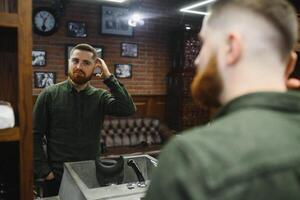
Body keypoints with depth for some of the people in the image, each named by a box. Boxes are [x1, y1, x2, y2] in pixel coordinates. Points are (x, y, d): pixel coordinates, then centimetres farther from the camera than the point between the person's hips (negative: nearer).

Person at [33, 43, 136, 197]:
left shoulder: (100, 96, -3)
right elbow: (35, 136, -4)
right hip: (57, 176, -1)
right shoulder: (49, 95, -6)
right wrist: (43, 171, -9)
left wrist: (108, 77, -17)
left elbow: (128, 109, -19)